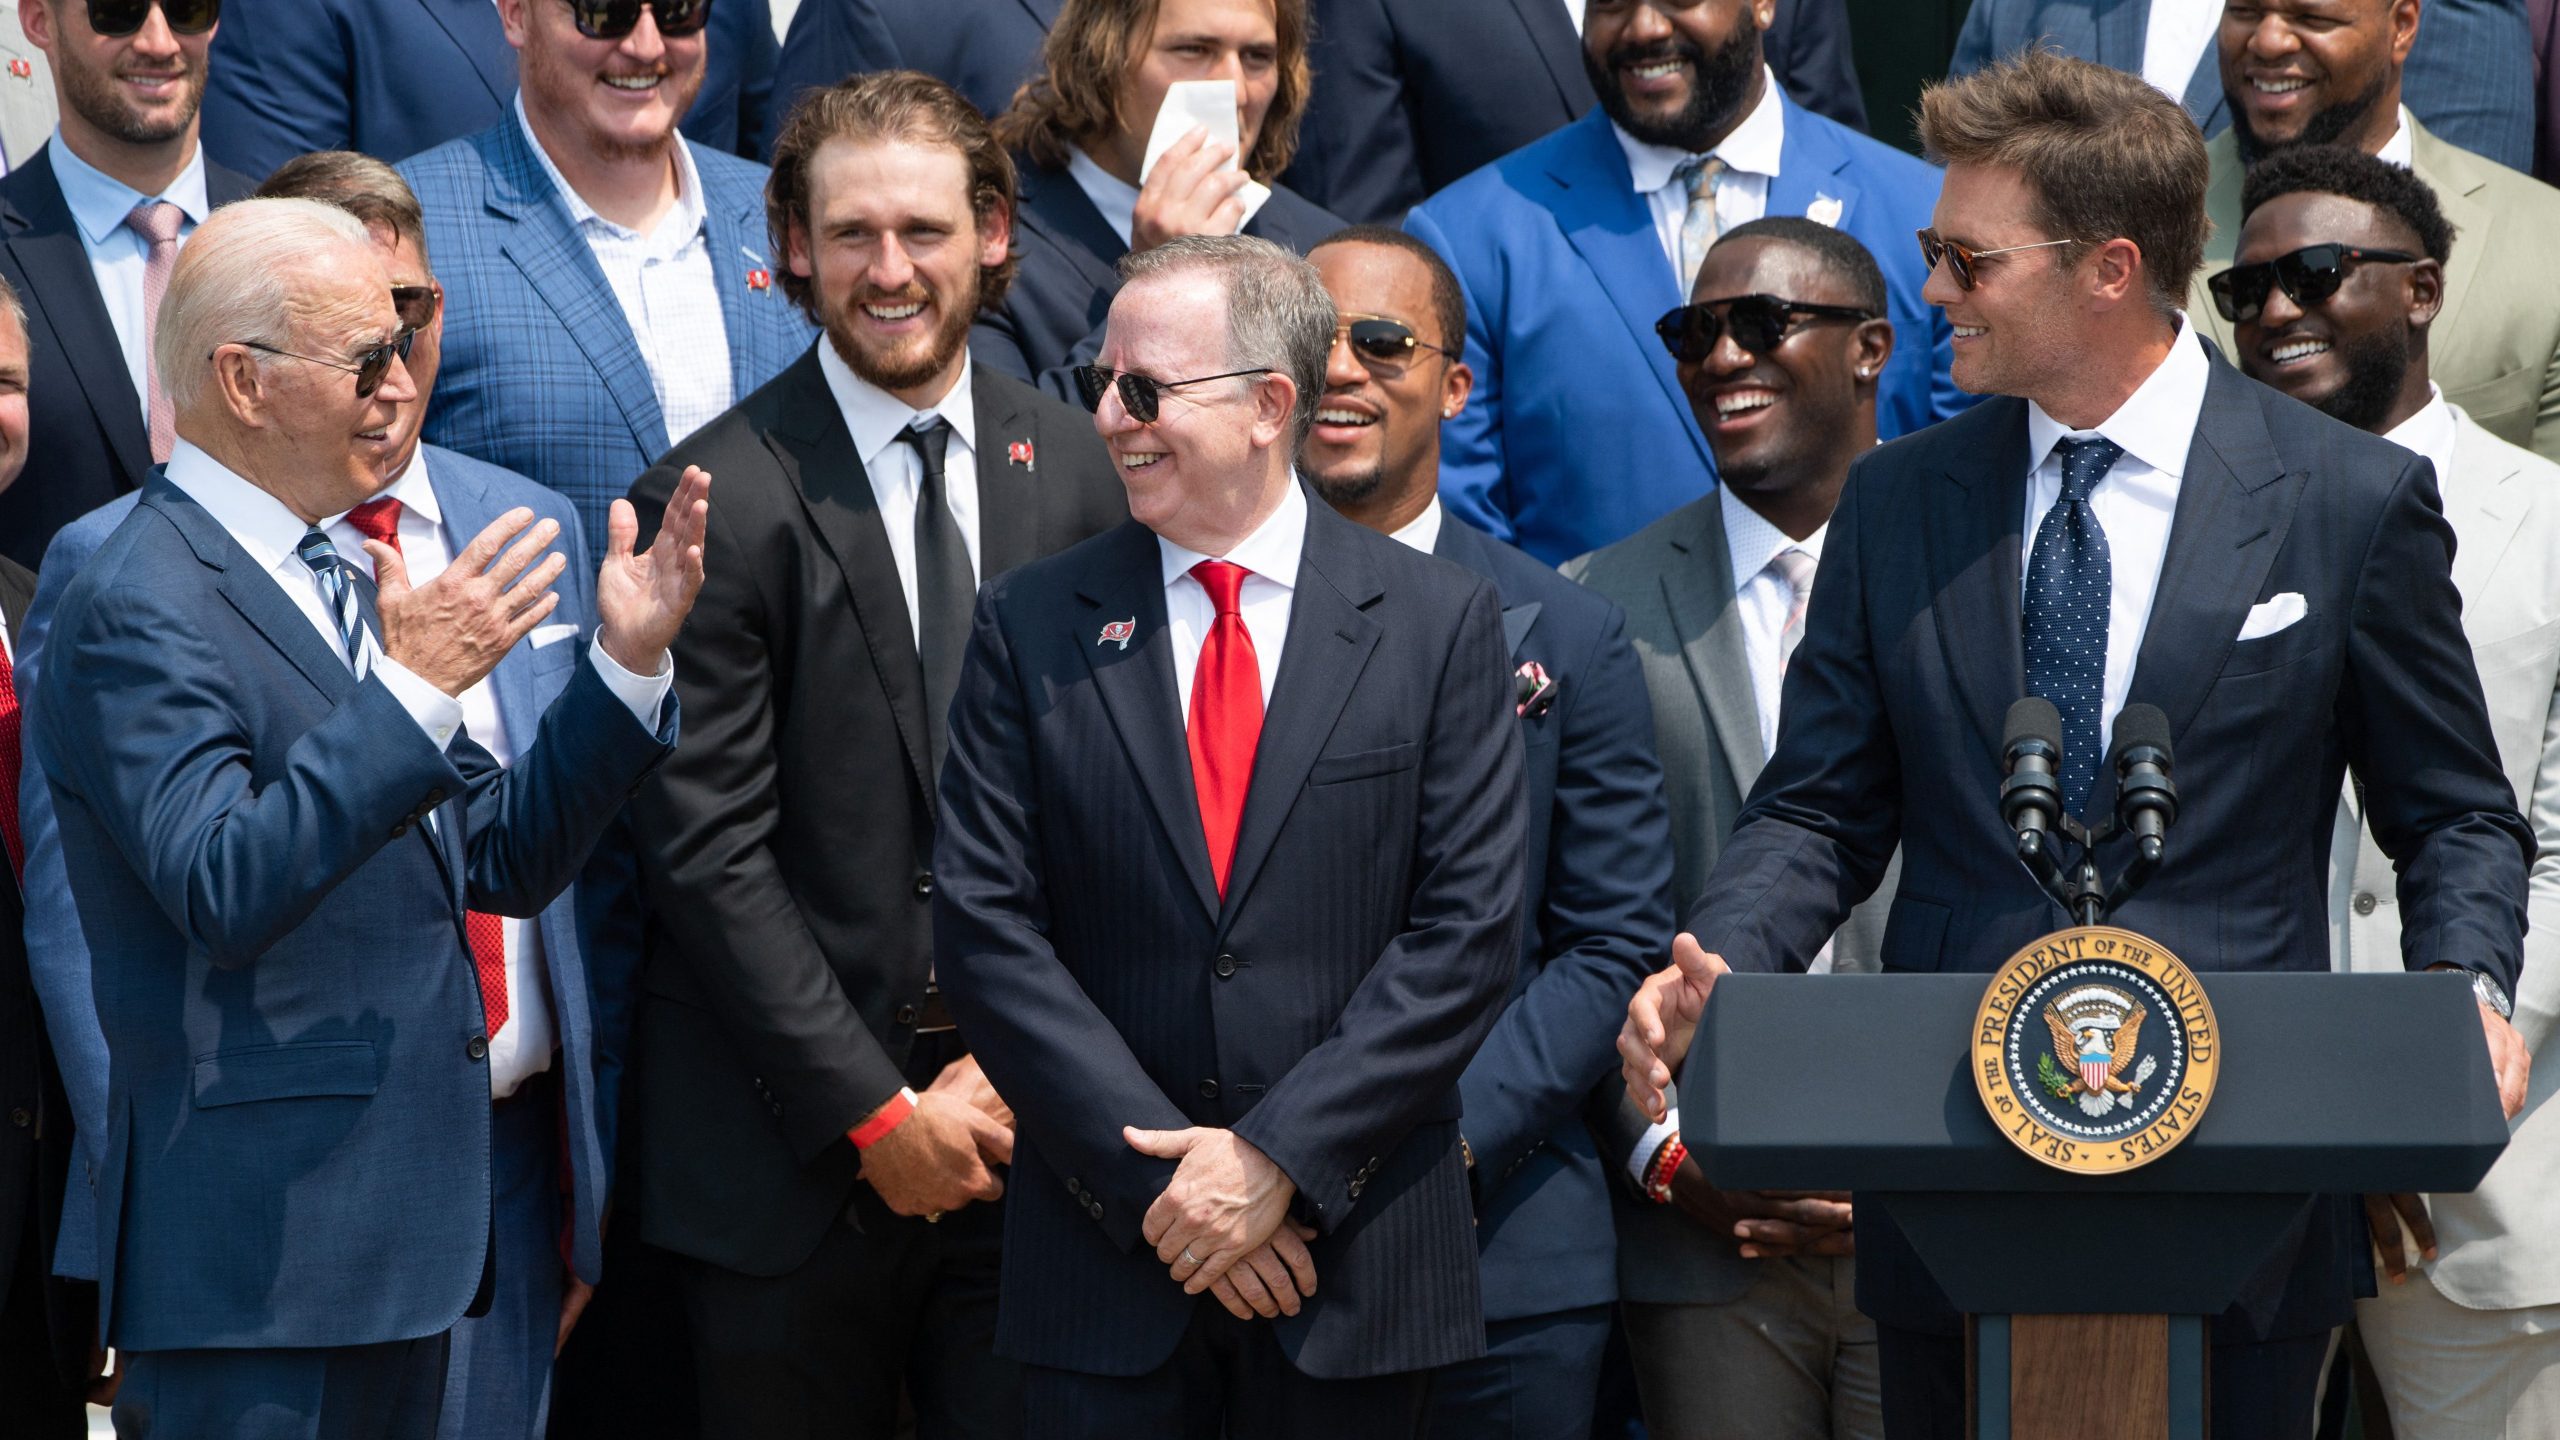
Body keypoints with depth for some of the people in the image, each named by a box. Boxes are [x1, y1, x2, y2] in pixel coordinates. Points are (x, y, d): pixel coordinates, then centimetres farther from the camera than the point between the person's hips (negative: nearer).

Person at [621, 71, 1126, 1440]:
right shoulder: (714, 505, -6)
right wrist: (873, 1112, -10)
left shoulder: (1072, 467, 7)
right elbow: (708, 852, -9)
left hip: (1025, 1124, 3)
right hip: (791, 1147, -3)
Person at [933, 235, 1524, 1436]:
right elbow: (986, 930, -2)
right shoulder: (1030, 626, 5)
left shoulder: (1440, 623, 2)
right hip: (1107, 1259, 1)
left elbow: (1469, 928, -4)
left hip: (1360, 1262, -1)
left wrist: (1278, 1158, -13)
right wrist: (1159, 1173, -11)